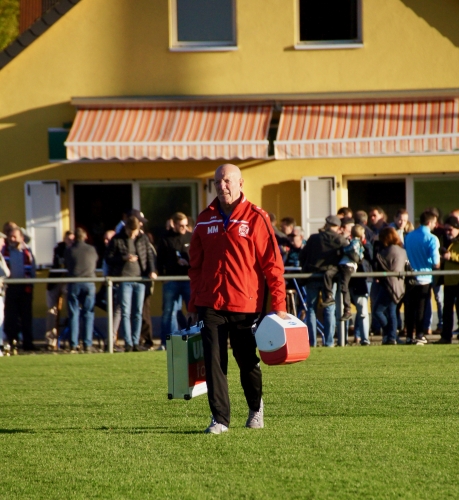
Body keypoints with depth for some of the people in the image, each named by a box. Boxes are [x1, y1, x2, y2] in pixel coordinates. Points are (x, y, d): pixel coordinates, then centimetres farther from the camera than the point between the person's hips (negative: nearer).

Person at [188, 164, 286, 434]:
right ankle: (220, 418, -3)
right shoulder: (205, 220, 8)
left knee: (248, 361, 11)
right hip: (210, 304, 2)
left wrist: (278, 303, -8)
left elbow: (272, 262, -4)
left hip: (246, 303, -2)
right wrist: (194, 304, 13)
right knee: (214, 361, -6)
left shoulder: (256, 218, -3)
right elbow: (196, 265, 14)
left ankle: (256, 407, 34)